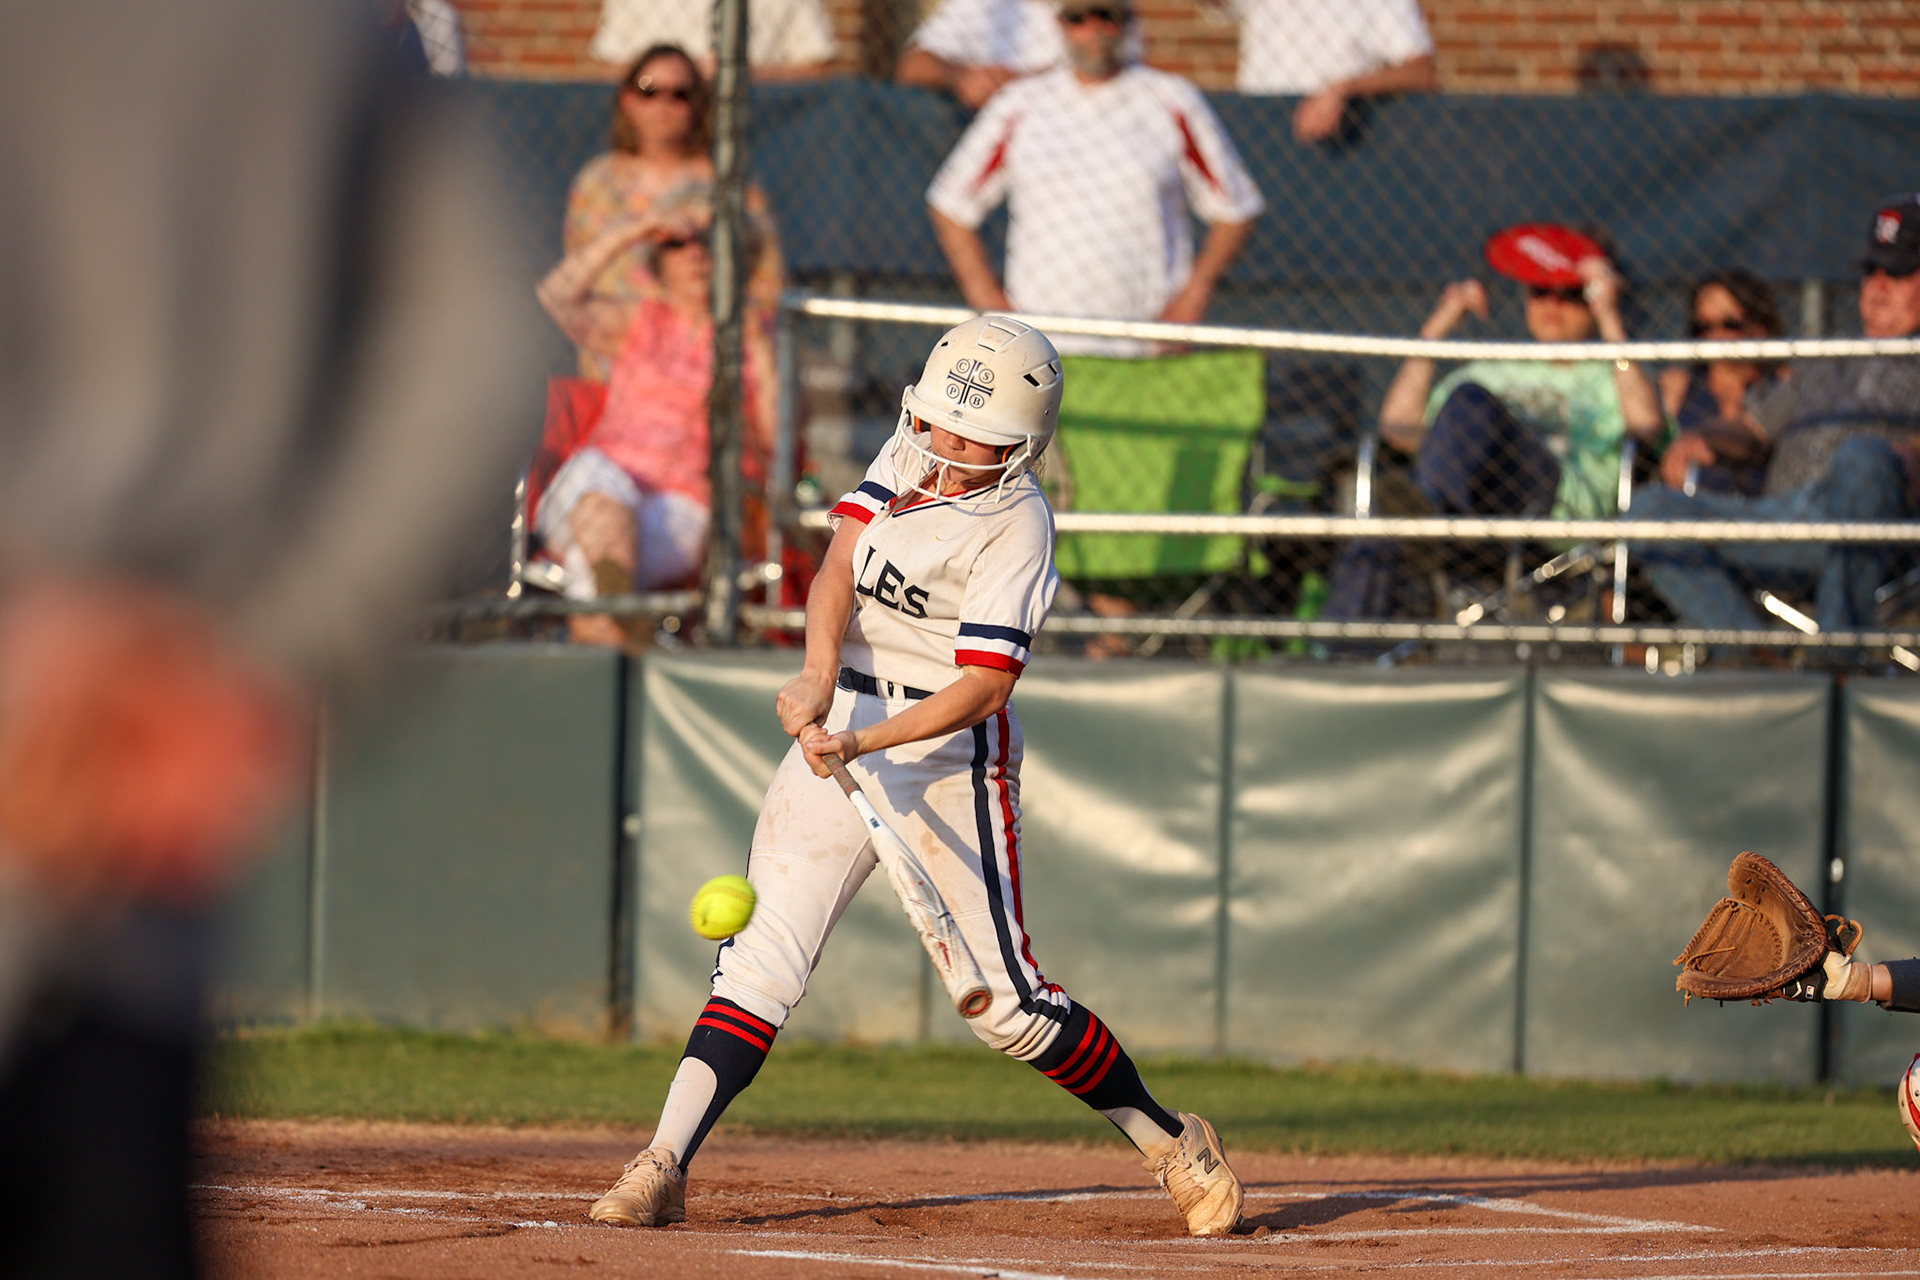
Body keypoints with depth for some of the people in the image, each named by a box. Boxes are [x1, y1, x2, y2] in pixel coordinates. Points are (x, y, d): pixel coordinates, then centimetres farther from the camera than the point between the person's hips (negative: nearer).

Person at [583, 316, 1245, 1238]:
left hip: (949, 750, -5)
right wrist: (818, 678, -25)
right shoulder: (909, 454, 4)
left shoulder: (1017, 524, -15)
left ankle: (1171, 1142, 14)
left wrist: (869, 742, -33)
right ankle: (663, 1168, -14)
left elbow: (986, 683, -22)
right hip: (839, 729, 5)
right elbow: (840, 569, -7)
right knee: (763, 955, -7)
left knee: (1005, 1002, -4)